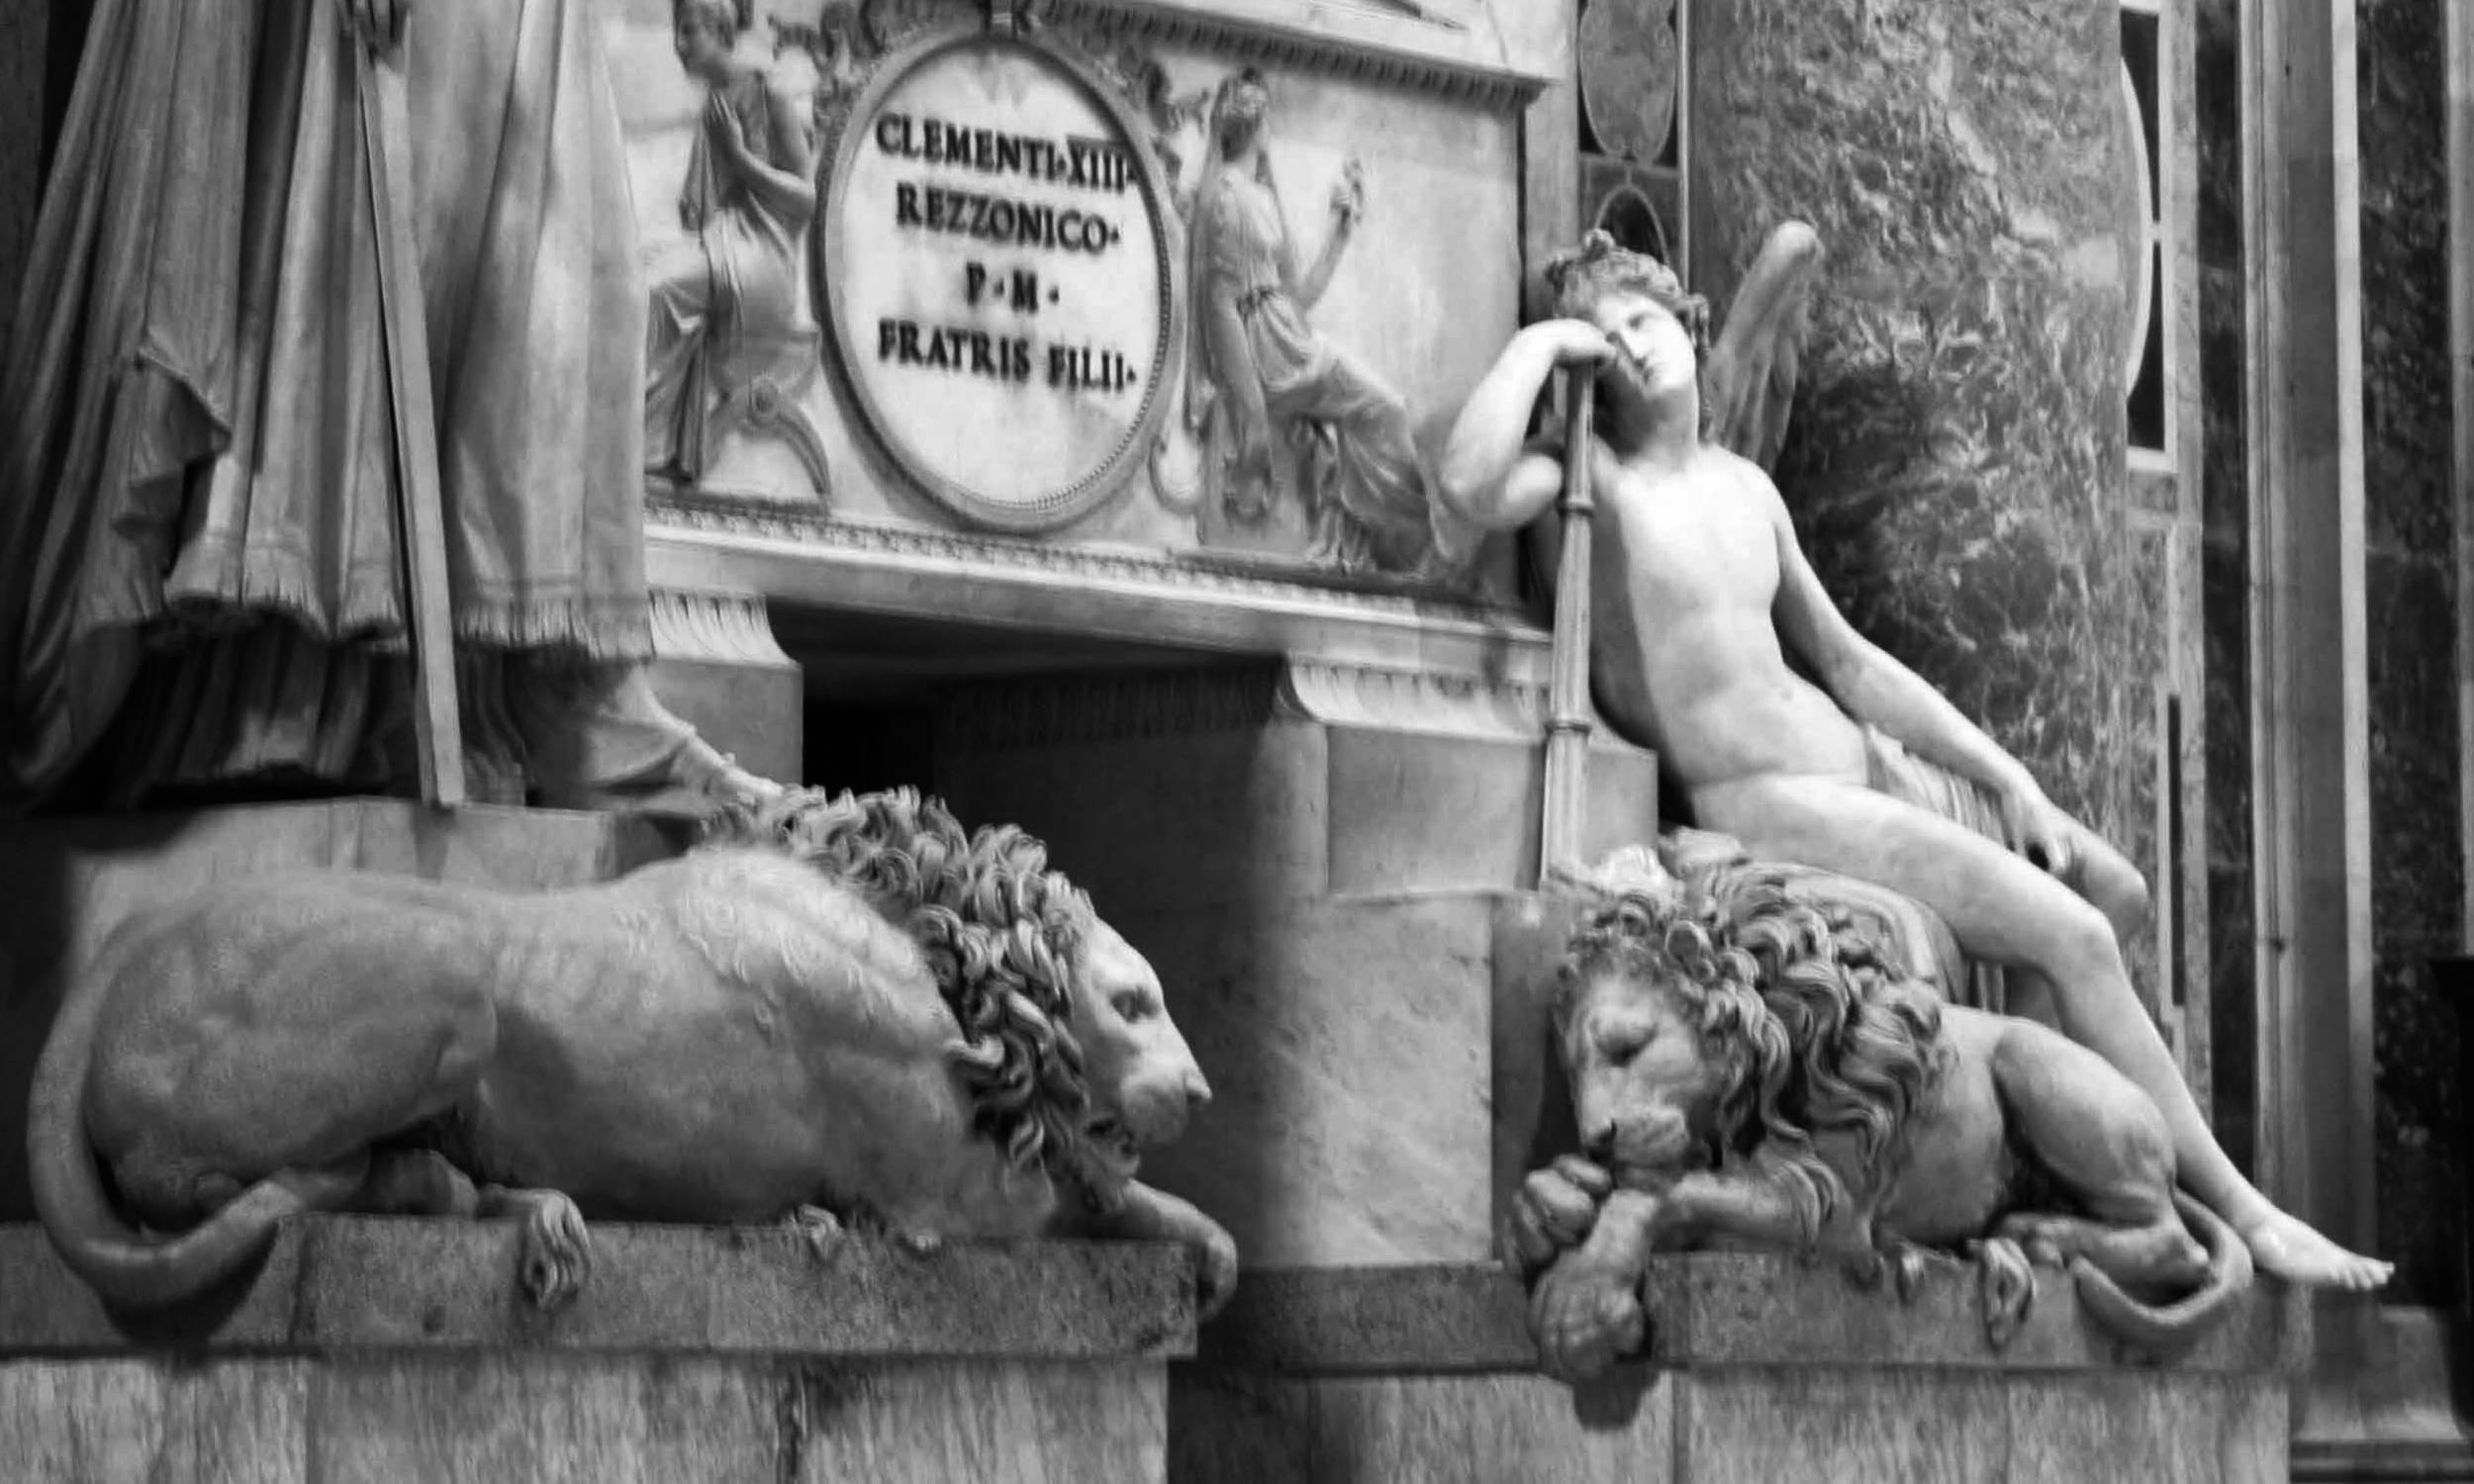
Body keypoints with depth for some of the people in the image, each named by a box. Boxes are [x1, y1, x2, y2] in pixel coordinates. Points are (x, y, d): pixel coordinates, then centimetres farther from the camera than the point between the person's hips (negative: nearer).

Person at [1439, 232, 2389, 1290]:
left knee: (2116, 896, 14)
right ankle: (2239, 1215, -7)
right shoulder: (1590, 478, -8)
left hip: (1867, 759, 9)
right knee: (2071, 937, -15)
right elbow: (1470, 485, -33)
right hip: (1769, 805, -9)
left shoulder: (1743, 486, 14)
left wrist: (2008, 777, 15)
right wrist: (1541, 345, -18)